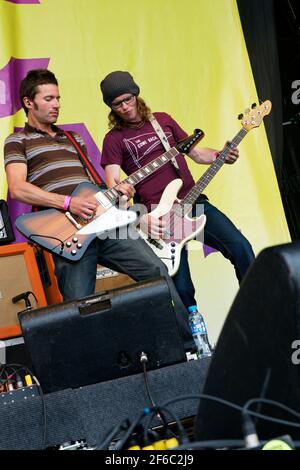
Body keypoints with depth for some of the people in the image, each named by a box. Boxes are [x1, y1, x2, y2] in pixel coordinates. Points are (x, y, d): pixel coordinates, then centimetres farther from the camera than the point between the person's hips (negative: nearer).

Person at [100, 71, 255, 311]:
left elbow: (195, 152, 21)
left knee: (240, 247, -12)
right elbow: (113, 184, -8)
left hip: (195, 202, 4)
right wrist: (139, 218, -23)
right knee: (182, 287, -9)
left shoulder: (162, 120, 15)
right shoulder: (114, 138, 3)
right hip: (159, 216, -4)